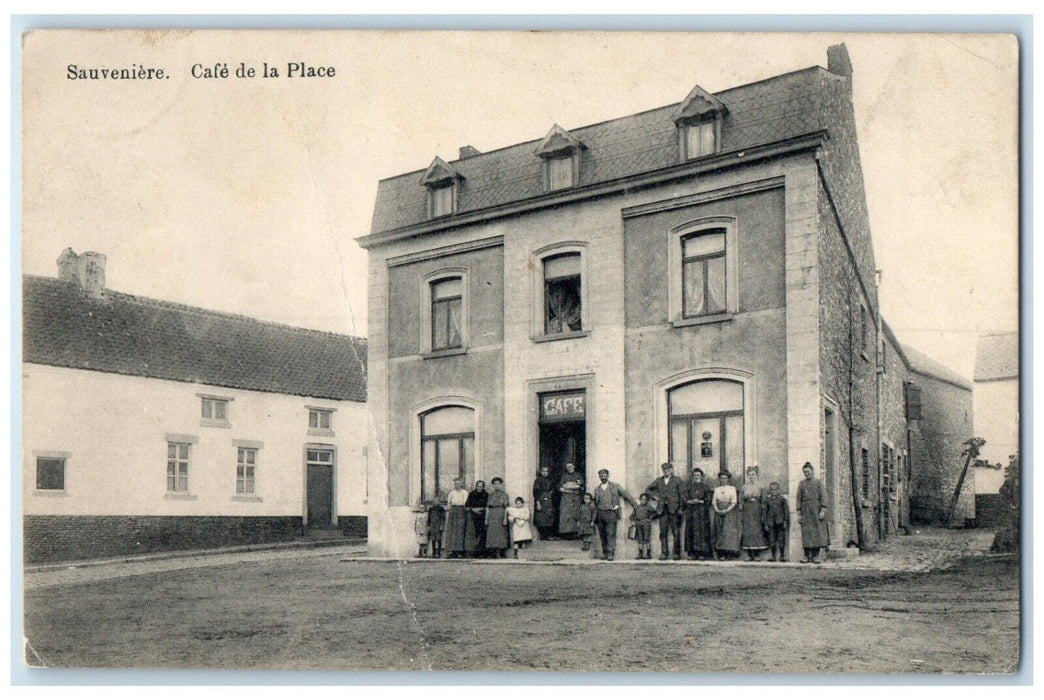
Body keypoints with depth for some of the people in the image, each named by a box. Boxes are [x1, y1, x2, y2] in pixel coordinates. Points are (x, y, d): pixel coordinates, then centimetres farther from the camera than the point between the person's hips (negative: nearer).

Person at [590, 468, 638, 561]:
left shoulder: (615, 486, 7)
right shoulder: (596, 489, 14)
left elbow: (627, 495, 9)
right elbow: (594, 500, 17)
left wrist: (636, 505, 7)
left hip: (611, 513, -3)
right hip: (600, 513, 3)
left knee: (611, 534, -9)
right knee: (602, 535, 6)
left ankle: (610, 554, -9)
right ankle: (605, 553, 17)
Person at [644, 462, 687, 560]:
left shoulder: (677, 480, 7)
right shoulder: (659, 481, 16)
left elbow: (682, 495, 2)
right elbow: (648, 489, 25)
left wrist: (681, 508, -5)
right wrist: (654, 496, 9)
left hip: (674, 509, -3)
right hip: (662, 509, 3)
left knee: (676, 532, -3)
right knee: (663, 532, 0)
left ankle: (677, 553, 3)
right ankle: (664, 553, 4)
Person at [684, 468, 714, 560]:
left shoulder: (705, 487, 5)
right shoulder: (690, 487, 14)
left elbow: (708, 499, -3)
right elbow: (686, 499, 8)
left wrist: (700, 501, -17)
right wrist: (691, 501, -12)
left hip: (702, 511, -3)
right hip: (691, 511, 3)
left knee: (702, 530, -7)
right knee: (691, 531, -2)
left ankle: (702, 553, -6)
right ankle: (692, 553, 0)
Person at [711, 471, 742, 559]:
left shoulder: (732, 488, 6)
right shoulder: (716, 489, 15)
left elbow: (734, 502, -2)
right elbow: (713, 501, 8)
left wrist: (726, 510, -15)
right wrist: (717, 510, -10)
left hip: (730, 511, -3)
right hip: (719, 513, 3)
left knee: (729, 531, -13)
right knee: (719, 531, -3)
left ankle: (729, 553, -15)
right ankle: (719, 553, -3)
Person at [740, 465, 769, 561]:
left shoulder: (760, 486, 2)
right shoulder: (745, 487, 10)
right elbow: (742, 500, 13)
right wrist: (741, 509, 6)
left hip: (757, 510, -2)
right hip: (747, 510, 2)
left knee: (758, 530, -6)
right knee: (747, 531, -3)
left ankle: (757, 553, -2)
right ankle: (750, 554, 0)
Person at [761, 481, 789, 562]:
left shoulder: (782, 498, 2)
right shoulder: (766, 499, 4)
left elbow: (786, 510, 4)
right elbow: (764, 511, 7)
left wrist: (785, 521, -2)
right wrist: (765, 523, 3)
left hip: (780, 522, -1)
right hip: (771, 522, 2)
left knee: (781, 539, -1)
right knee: (772, 540, 4)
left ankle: (782, 555, 8)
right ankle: (773, 556, 12)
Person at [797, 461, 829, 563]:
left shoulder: (818, 482, 5)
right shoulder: (801, 483, 10)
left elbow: (823, 497, 0)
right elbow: (799, 499, 9)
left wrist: (822, 511, -10)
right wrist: (799, 514, 3)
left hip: (816, 510, -1)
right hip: (806, 511, 1)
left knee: (817, 531, -3)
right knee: (806, 532, -2)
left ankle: (816, 556, 1)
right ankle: (807, 556, 1)